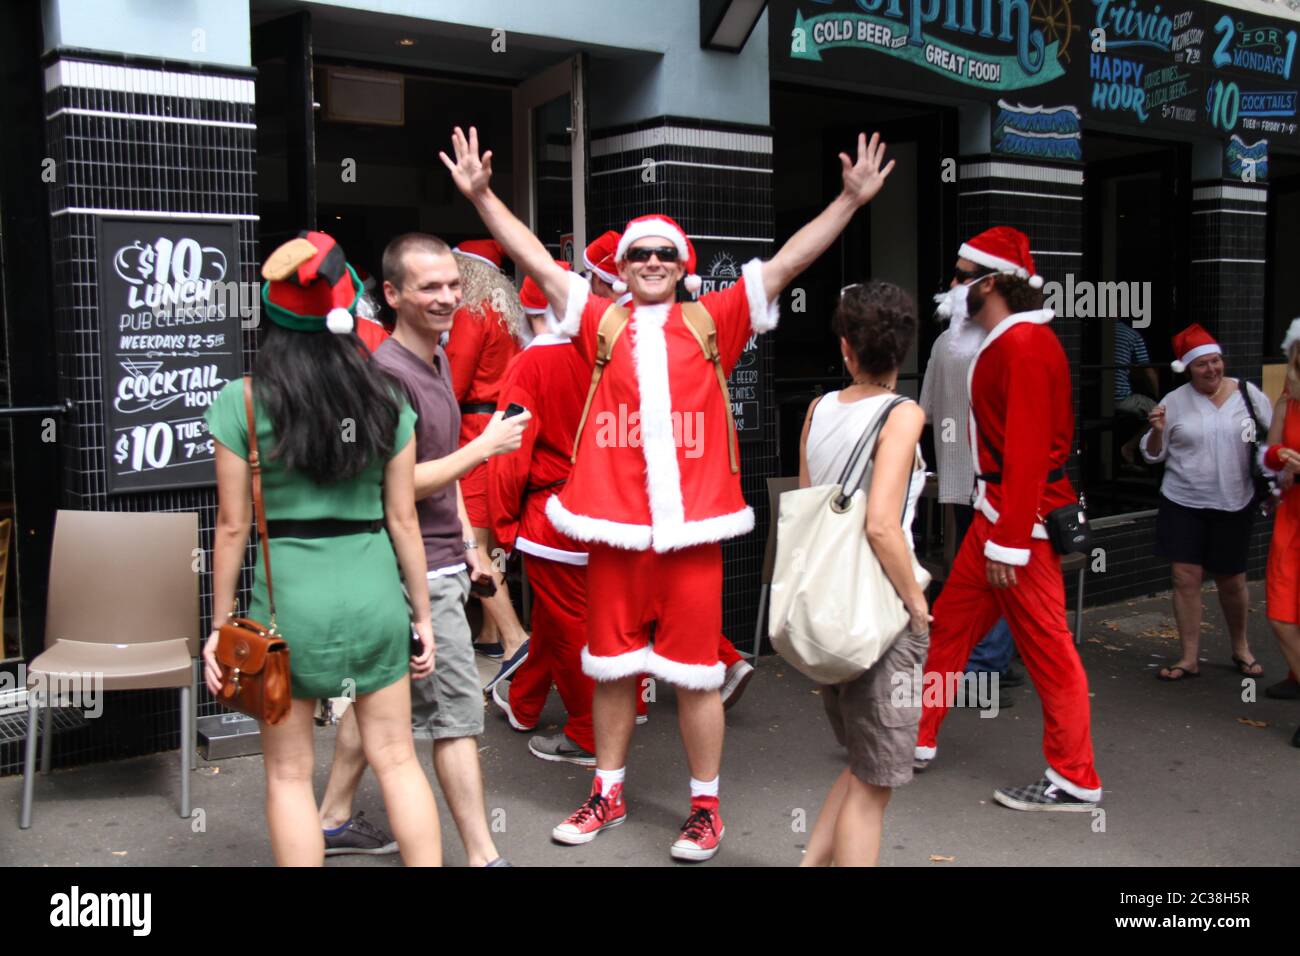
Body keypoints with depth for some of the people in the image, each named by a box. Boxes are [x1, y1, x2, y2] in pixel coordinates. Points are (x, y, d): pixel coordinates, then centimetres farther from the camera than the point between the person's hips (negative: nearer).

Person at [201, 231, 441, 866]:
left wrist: (220, 624, 5)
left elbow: (233, 525, -4)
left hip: (288, 599, -2)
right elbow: (402, 518, 3)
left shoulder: (242, 402, -6)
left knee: (289, 774, 12)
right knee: (396, 758, 13)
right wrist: (422, 614, 11)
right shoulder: (385, 401, 1)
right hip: (374, 593, 2)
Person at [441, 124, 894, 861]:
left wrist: (851, 200, -4)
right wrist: (481, 194, 2)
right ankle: (609, 795, 32)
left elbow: (788, 262, 0)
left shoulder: (713, 322, 3)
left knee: (696, 672, 7)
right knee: (612, 667, 15)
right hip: (615, 523, 2)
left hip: (691, 524, -1)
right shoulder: (603, 322, 6)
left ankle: (707, 807, 23)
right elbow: (534, 259, 6)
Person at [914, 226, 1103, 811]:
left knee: (1045, 647, -3)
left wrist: (1009, 541, -23)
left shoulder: (1025, 346, -17)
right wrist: (994, 528, 13)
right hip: (993, 511, 11)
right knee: (951, 620, 16)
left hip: (1023, 519, -11)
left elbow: (1028, 452, -22)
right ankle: (916, 738, 29)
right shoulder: (1002, 342, 15)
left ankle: (1075, 782, 9)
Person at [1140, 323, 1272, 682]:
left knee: (1232, 581, 9)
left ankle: (1241, 649, 33)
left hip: (1234, 505, 0)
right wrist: (1157, 432, -15)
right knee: (1186, 578, -3)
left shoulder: (1247, 394, 0)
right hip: (1183, 503, 0)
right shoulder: (1174, 402, -1)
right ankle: (1190, 658, 8)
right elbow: (1153, 454, 5)